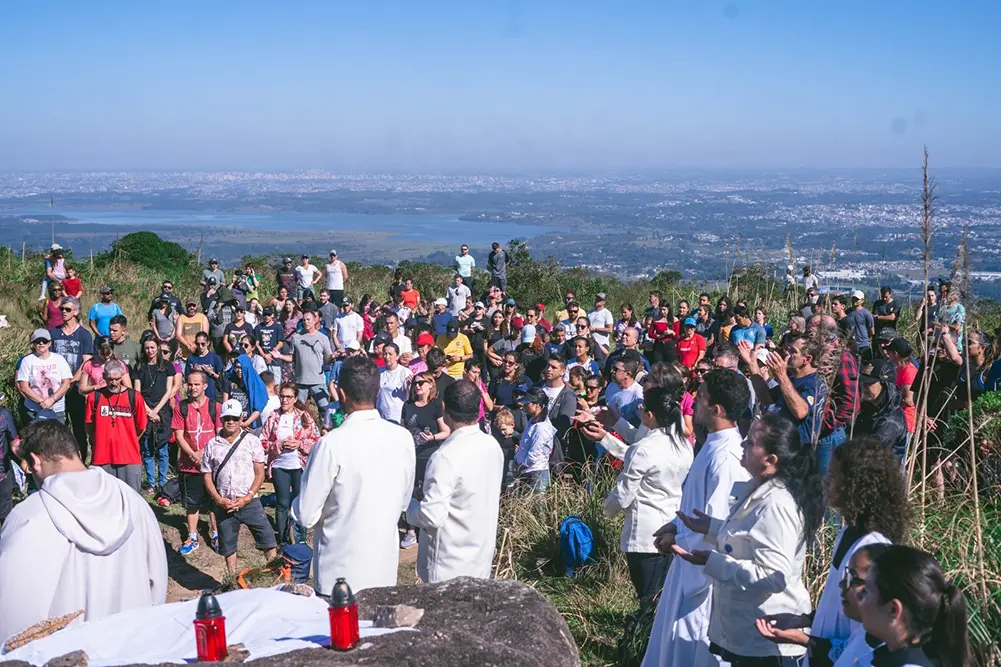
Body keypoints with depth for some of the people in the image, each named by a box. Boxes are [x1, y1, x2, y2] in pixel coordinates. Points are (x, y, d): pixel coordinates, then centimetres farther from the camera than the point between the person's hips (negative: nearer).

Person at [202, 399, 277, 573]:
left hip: (250, 502, -2)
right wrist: (219, 500, -7)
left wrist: (247, 498, -11)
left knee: (268, 541, -7)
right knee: (228, 546, 11)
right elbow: (207, 476, 6)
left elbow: (260, 473, -1)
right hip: (223, 505, 2)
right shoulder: (212, 445, 6)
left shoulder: (252, 441, 1)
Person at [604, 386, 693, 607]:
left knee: (649, 599, 3)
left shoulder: (643, 450, -21)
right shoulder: (683, 444, 0)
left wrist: (607, 508, 8)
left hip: (645, 535, -7)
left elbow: (622, 496, -14)